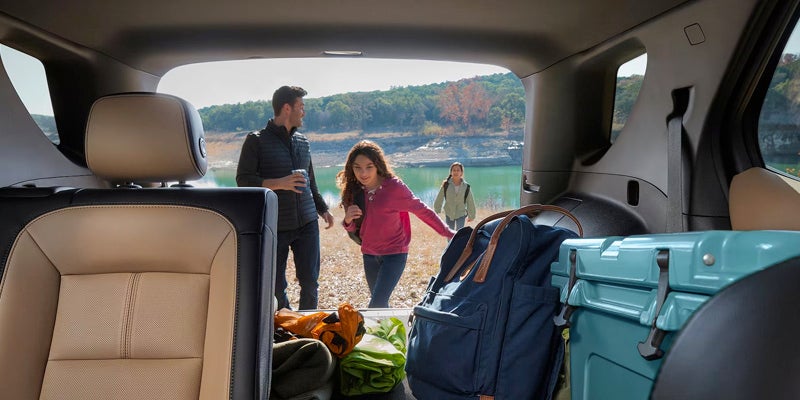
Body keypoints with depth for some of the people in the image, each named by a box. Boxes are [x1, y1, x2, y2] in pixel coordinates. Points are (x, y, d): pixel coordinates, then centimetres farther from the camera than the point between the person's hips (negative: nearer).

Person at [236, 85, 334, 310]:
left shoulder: (303, 142, 15)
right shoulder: (257, 141, -1)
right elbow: (243, 179, -8)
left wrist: (323, 209, 17)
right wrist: (279, 184, -19)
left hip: (307, 224, 4)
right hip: (274, 226, -4)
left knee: (310, 281, 1)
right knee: (275, 285, 4)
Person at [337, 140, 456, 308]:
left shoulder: (394, 186, -17)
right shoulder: (353, 191, -4)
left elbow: (422, 210, -6)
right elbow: (351, 228, 7)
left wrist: (447, 233, -4)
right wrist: (348, 220, -16)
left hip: (395, 253, -5)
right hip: (369, 255, 5)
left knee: (376, 305, -16)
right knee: (380, 305, 16)